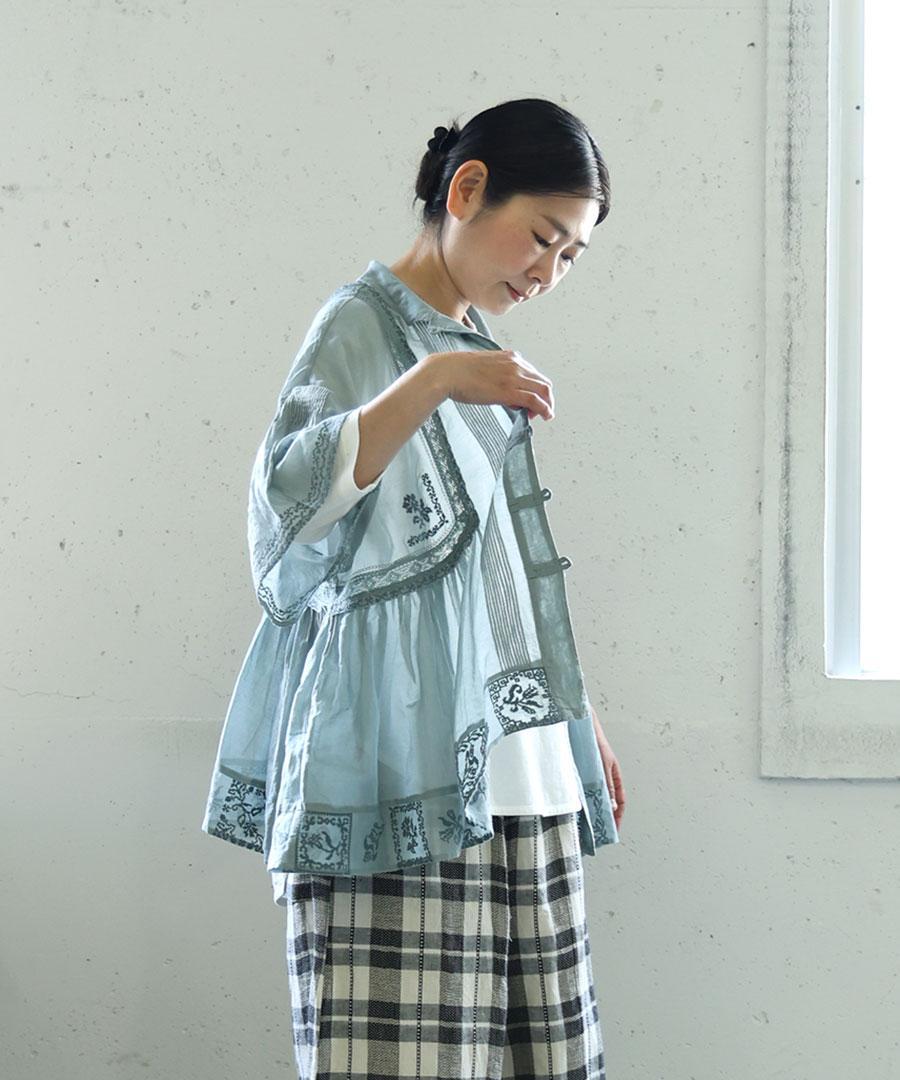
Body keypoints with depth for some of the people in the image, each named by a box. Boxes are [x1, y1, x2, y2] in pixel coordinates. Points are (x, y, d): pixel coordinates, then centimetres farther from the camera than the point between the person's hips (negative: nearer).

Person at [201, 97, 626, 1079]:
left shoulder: (487, 354, 18)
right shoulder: (362, 326, -4)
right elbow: (287, 500, -22)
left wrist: (578, 715, 25)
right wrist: (434, 382, -30)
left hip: (522, 777, 8)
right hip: (404, 779, -7)